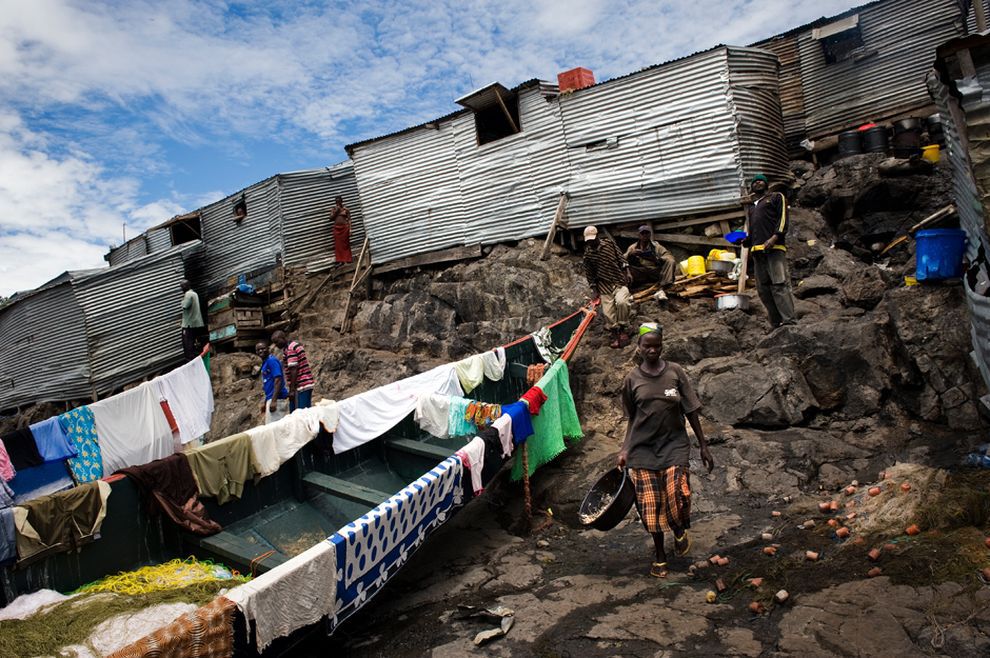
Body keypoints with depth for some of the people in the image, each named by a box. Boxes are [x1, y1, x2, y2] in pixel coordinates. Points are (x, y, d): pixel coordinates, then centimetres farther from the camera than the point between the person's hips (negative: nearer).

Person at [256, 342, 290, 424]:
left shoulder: (272, 361, -10)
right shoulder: (264, 363, 19)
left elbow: (278, 380, -19)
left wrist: (273, 401, -24)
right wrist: (265, 402, 24)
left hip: (277, 398, -10)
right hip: (271, 398, 10)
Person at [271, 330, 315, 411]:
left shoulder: (290, 349, -13)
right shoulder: (295, 344, 17)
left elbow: (294, 370, -18)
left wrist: (292, 390, -17)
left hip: (301, 387, -10)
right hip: (306, 385, 10)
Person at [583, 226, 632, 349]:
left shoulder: (609, 243, 0)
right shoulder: (588, 254, -2)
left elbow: (620, 258, 6)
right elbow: (589, 273, 4)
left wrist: (626, 271, 0)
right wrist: (594, 289, 3)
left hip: (620, 280, -1)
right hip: (604, 285, 1)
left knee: (621, 302, -25)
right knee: (608, 311, -4)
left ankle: (622, 329, -9)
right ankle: (615, 334, 14)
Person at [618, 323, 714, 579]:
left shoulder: (675, 372, -1)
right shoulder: (632, 379, 1)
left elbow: (691, 411, 2)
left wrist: (704, 446, 2)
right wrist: (625, 449, 4)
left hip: (673, 444, -1)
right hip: (643, 448, 1)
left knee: (677, 495, -16)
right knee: (650, 503, 4)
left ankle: (680, 529, 20)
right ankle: (659, 553, 27)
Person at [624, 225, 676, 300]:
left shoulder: (656, 246, 16)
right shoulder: (633, 247, 17)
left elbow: (669, 256, 2)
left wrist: (658, 259, -19)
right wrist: (630, 254, -19)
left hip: (655, 272, 0)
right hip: (639, 274, 0)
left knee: (671, 262, -24)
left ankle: (661, 290, -40)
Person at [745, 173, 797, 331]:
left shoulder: (776, 197, 15)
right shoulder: (752, 208, 32)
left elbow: (783, 218, 0)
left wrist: (774, 237, -15)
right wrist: (744, 241, 11)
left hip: (774, 247, -7)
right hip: (757, 251, 7)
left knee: (779, 284, -18)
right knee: (763, 289, -1)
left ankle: (789, 320, -24)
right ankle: (776, 324, -1)